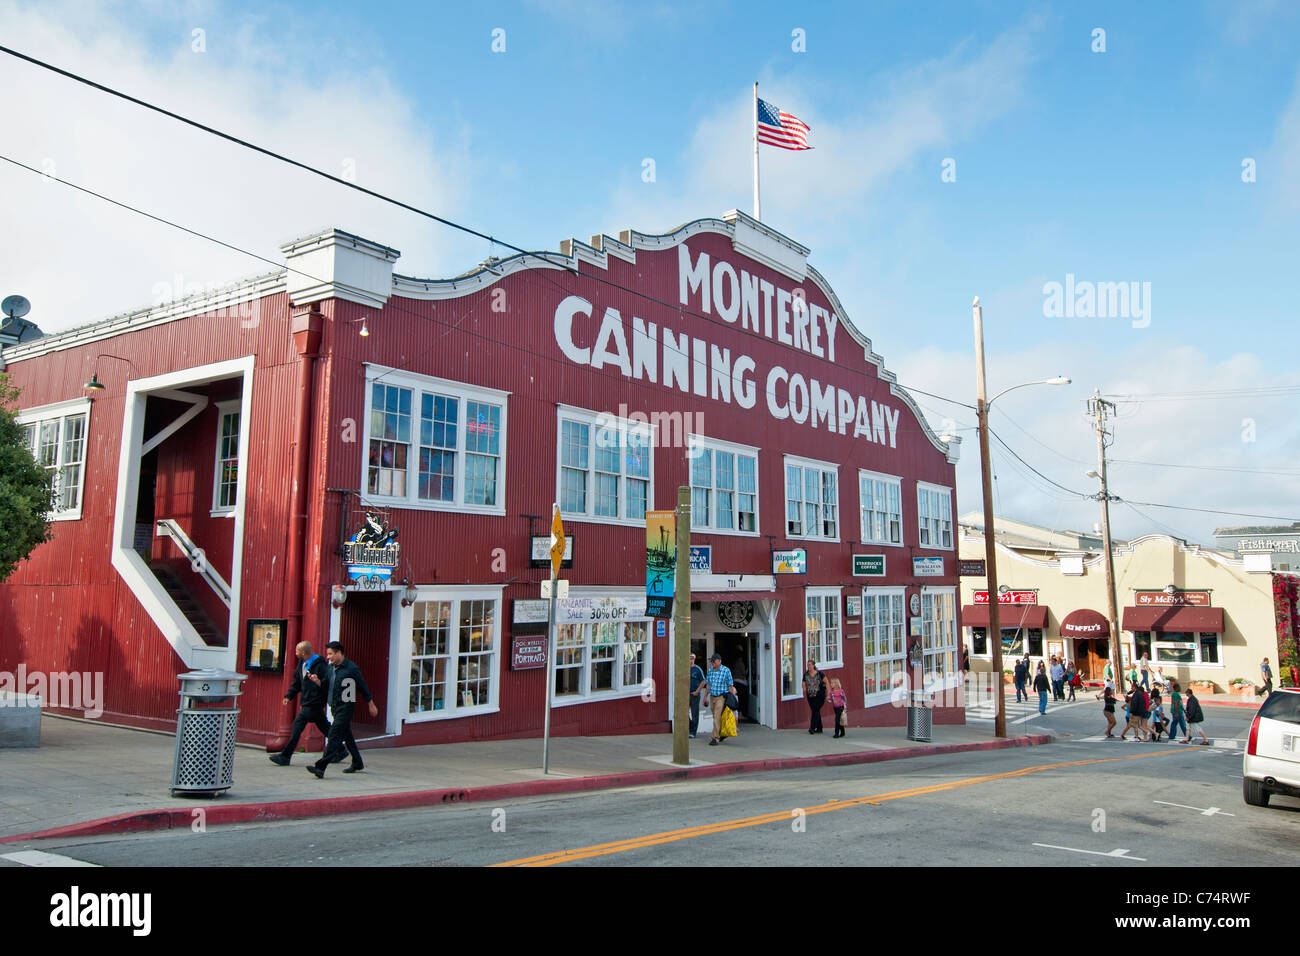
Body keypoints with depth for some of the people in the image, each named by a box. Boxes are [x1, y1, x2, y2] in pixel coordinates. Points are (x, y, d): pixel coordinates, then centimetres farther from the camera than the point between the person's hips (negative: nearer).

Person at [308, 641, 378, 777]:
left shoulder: (351, 668, -12)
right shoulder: (331, 667, 10)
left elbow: (363, 688, -4)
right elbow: (326, 685, 16)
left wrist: (371, 705, 4)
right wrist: (317, 681, -6)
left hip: (345, 706, -8)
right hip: (334, 706, 8)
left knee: (334, 736, -14)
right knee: (346, 735, 16)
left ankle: (320, 767, -20)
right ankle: (357, 763, 29)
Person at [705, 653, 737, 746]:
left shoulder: (726, 671, -8)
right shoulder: (710, 671, 7)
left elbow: (731, 686, -5)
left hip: (721, 697, -6)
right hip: (712, 697, 6)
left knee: (717, 717, -14)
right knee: (716, 717, 14)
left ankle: (715, 738, -13)